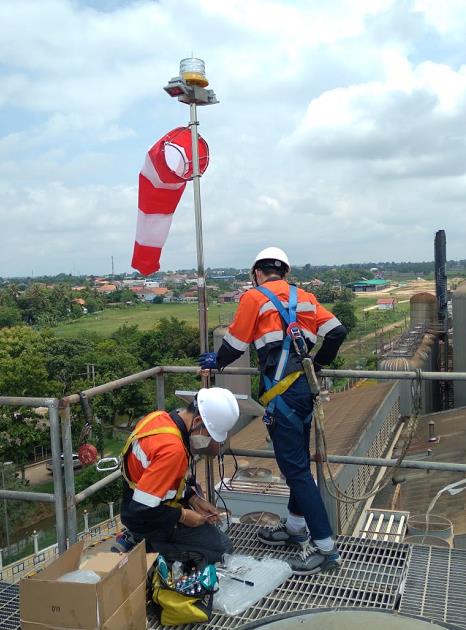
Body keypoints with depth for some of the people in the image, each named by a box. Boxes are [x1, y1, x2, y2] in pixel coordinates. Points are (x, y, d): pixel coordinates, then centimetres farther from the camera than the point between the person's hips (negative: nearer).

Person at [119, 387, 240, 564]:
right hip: (149, 523, -8)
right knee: (222, 547, -3)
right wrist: (182, 515, -17)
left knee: (195, 488, 32)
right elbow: (141, 509, -31)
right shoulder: (172, 449, -34)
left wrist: (194, 499, 3)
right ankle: (148, 545, -2)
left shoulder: (159, 417, -7)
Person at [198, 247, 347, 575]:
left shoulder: (254, 298, -1)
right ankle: (295, 527, 35)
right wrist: (318, 363, 21)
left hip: (281, 394, -7)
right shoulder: (305, 298, 15)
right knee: (298, 461, 19)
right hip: (305, 387, 7)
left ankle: (326, 547, 0)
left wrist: (216, 361, 22)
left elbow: (235, 343, 3)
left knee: (296, 469, -3)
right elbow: (337, 331, 7)